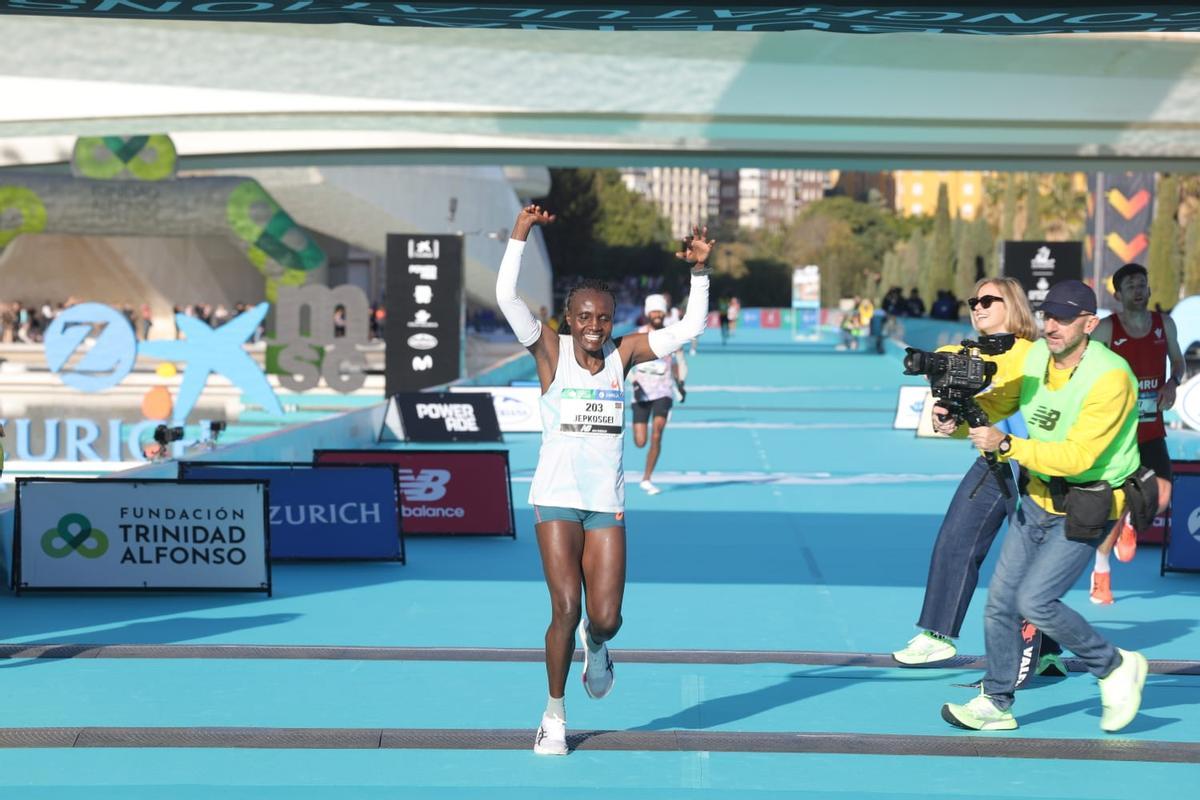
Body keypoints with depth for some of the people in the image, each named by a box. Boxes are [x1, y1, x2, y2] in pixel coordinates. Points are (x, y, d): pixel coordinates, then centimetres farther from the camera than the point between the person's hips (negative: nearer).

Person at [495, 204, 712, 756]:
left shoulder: (623, 355, 5)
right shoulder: (550, 351, -3)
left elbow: (689, 327, 3)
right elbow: (506, 297, -15)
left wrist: (699, 271, -6)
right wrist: (520, 236, -20)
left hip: (607, 502, 3)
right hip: (556, 498, -2)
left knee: (606, 619, -3)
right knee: (566, 610, -10)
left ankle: (595, 642, 37)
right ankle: (554, 715, 9)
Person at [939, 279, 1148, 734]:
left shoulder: (1110, 377, -23)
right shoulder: (1035, 356, -1)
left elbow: (1077, 456, -27)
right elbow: (994, 404, 7)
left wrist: (1007, 445, -33)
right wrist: (955, 418, -15)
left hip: (1085, 508, -7)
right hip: (1037, 497, 7)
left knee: (1034, 600, -15)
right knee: (1000, 601, 5)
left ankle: (1115, 667, 6)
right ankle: (995, 703, 20)